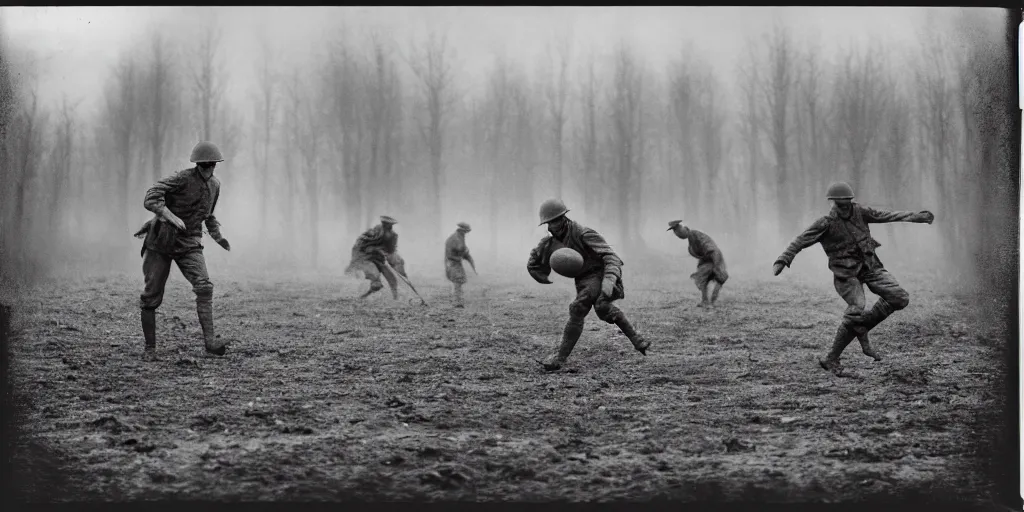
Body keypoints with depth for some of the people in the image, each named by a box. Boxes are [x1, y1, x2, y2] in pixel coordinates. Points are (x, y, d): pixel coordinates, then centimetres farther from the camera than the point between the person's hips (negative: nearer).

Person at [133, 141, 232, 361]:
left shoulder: (215, 184, 6)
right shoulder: (182, 178, -16)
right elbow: (151, 198, -25)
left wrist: (217, 235, 11)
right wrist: (171, 216, -37)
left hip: (189, 244, 4)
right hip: (161, 243, -4)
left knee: (204, 286, -20)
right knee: (151, 297, 1)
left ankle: (209, 340, -26)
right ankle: (150, 348, 13)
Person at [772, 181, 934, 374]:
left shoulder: (859, 212, 3)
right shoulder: (826, 223, -10)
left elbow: (888, 215, 8)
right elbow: (801, 241, -16)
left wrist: (918, 216, 7)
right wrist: (783, 260, -30)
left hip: (870, 266, 6)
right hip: (847, 273, -6)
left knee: (900, 298, -5)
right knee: (857, 311, -23)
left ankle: (862, 329, 10)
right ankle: (832, 359, -10)